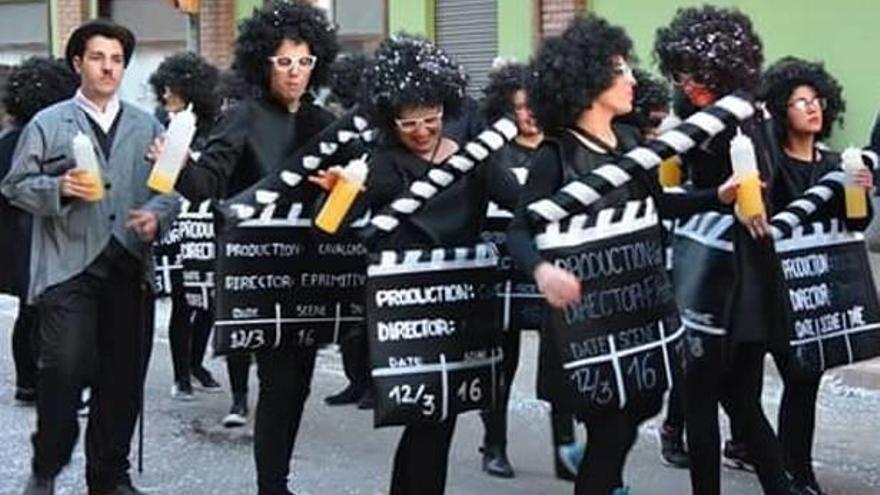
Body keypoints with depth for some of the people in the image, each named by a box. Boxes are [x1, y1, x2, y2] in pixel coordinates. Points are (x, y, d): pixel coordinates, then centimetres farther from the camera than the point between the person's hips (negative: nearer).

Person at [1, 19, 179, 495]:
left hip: (129, 268, 3)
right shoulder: (47, 124, 6)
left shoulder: (147, 127, 15)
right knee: (65, 367, -10)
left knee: (123, 376, 6)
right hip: (68, 267, -3)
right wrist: (59, 188, -13)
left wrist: (157, 214, -7)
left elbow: (172, 186, 13)